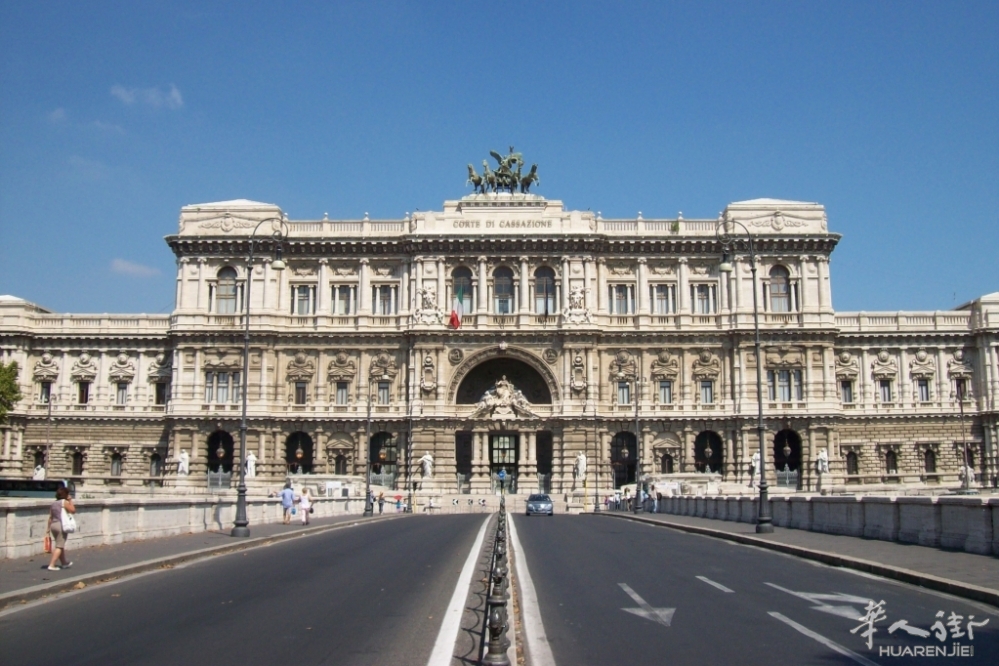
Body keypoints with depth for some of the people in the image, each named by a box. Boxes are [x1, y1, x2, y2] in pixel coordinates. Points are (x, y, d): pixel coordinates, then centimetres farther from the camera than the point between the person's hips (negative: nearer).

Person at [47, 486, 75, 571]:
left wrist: (49, 528, 15)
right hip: (61, 525, -8)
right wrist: (70, 501, 2)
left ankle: (64, 563, 35)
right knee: (59, 546, -3)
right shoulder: (65, 502, -10)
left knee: (61, 545, 21)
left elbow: (50, 517, 11)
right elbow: (73, 510, -3)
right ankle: (51, 565, -11)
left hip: (53, 525, 8)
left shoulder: (53, 503, 11)